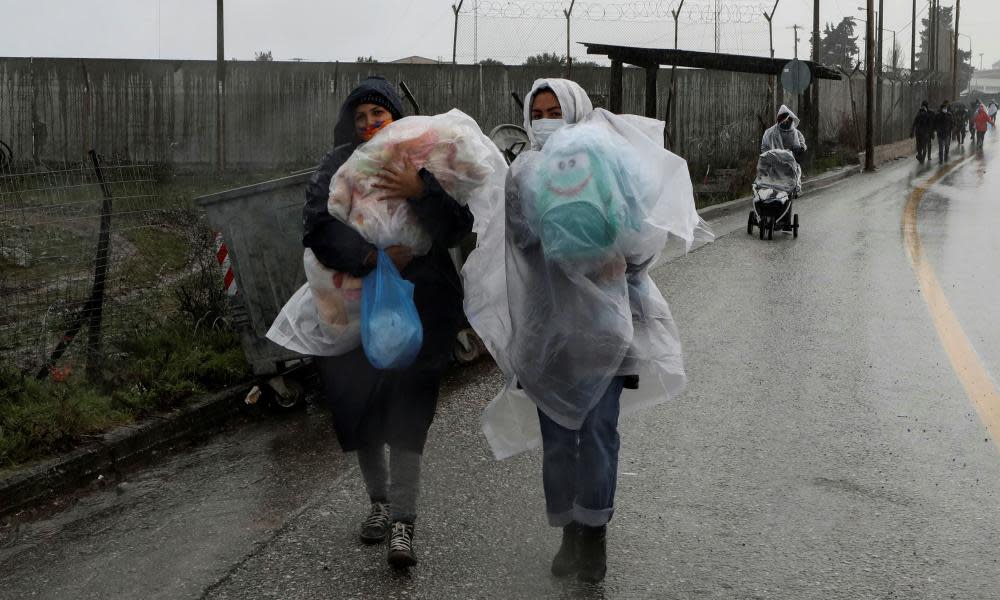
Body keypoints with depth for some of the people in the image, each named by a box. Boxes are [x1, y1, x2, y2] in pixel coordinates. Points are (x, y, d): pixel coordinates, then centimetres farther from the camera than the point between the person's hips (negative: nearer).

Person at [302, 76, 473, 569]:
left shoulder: (422, 160, 4)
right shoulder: (336, 167, 6)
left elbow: (459, 223, -8)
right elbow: (320, 228, -10)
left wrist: (420, 191, -25)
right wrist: (372, 254, -25)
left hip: (417, 304, -2)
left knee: (406, 412, -9)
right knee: (359, 406, 10)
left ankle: (402, 521, -6)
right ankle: (380, 500, 30)